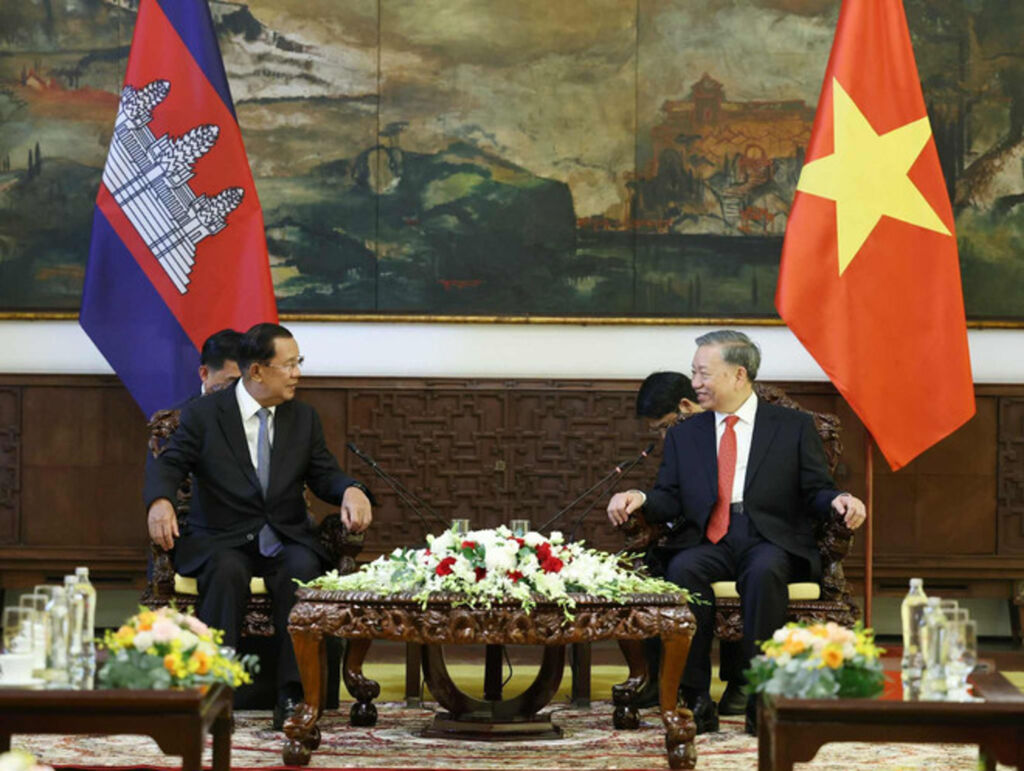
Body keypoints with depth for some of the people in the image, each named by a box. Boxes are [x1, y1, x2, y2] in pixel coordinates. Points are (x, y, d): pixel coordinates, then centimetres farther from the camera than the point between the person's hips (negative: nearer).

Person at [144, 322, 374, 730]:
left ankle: (293, 696, -33)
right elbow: (167, 464, -3)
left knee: (304, 571, -32)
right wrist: (160, 501, -27)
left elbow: (323, 474, 10)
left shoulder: (304, 417, 13)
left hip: (287, 541, 2)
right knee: (226, 571, -37)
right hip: (222, 541, -2)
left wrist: (351, 491, -14)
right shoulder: (202, 414, 2)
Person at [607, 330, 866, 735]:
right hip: (707, 541, 2)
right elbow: (670, 499, 13)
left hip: (770, 540, -2)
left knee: (765, 571, -38)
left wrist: (838, 501, -14)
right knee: (681, 570, -33)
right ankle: (696, 698, -29)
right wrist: (640, 499, -8)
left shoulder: (794, 427, 14)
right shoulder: (684, 434, 22)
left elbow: (815, 493, 8)